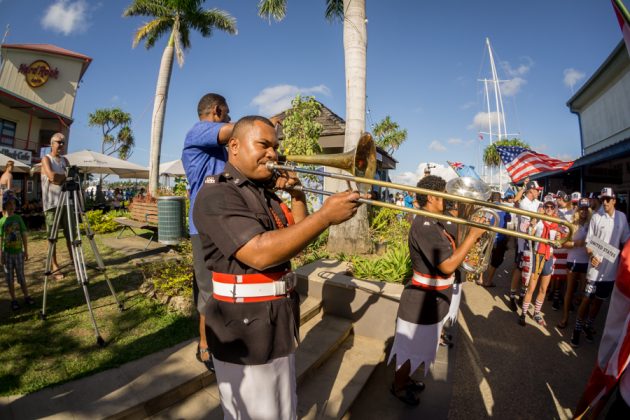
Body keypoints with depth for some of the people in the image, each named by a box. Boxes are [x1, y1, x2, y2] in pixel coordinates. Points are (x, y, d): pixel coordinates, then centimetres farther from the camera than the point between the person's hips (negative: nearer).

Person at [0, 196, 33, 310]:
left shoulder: (18, 218, 0)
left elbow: (24, 235, 3)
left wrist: (26, 251, 2)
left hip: (18, 252, 1)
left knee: (21, 276, 8)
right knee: (9, 277, 7)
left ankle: (26, 297, 16)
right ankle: (13, 300, 16)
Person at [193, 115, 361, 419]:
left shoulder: (265, 192, 8)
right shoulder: (216, 193, -18)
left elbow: (297, 234, 15)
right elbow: (260, 253, -31)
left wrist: (297, 192, 1)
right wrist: (327, 215, -30)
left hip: (279, 325, 8)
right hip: (244, 331, -8)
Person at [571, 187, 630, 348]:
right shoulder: (596, 217, -8)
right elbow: (588, 241, -5)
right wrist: (592, 256, -20)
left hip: (611, 268, 3)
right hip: (596, 266, -3)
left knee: (599, 300, 15)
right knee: (587, 299, 2)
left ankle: (588, 326, 31)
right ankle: (577, 329, 13)